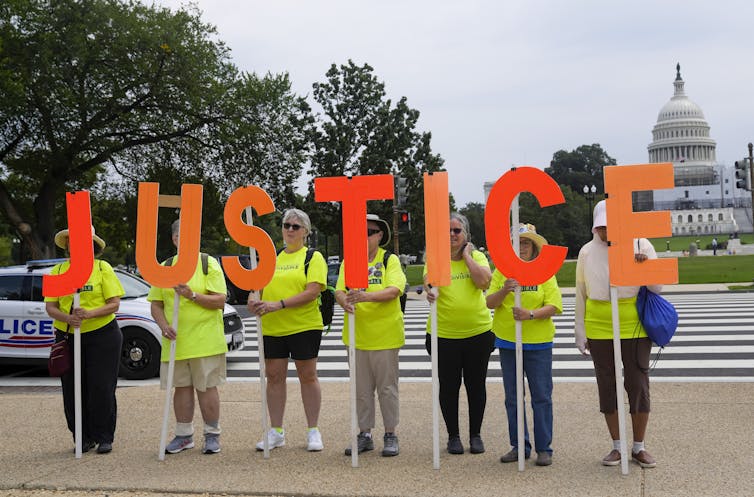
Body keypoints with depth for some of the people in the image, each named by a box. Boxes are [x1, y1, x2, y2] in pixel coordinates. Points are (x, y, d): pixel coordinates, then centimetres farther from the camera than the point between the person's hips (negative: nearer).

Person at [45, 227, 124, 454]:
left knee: (102, 388, -2)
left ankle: (104, 438, 10)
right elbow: (50, 306, 4)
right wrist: (67, 318, -17)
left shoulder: (102, 268, 0)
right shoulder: (58, 271, 9)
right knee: (73, 389, 4)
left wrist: (89, 313, -21)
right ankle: (83, 438, 17)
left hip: (102, 335, -3)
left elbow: (114, 304, -5)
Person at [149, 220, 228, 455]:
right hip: (175, 340, 3)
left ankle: (212, 435, 11)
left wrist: (192, 295, -20)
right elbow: (156, 304, 9)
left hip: (205, 339, -3)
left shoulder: (209, 264, 0)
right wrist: (164, 326, -9)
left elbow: (220, 301, -7)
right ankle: (184, 435, 19)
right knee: (182, 387, 9)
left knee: (207, 387, 0)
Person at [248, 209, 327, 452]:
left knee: (307, 377, 3)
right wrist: (253, 299, -8)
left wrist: (279, 305, -21)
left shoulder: (313, 257, -1)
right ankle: (276, 431, 18)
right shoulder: (271, 258, 16)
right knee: (274, 377, 7)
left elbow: (312, 292, -14)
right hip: (272, 328, 5)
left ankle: (313, 431, 13)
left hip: (304, 326, -5)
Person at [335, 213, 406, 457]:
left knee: (387, 388, 4)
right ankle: (365, 435, 21)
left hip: (385, 335, -3)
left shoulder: (390, 260, -1)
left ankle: (391, 435, 16)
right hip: (357, 335, 3)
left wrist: (367, 296, -32)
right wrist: (345, 302, -25)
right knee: (362, 389, 10)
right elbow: (339, 291, -1)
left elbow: (393, 291, -16)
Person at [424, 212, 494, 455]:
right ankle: (453, 436, 22)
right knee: (448, 386, 6)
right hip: (444, 333, -1)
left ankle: (476, 435, 24)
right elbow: (429, 280, -18)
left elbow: (483, 281, -15)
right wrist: (430, 291, -40)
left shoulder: (477, 256, 2)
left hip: (478, 332, 1)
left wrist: (467, 255, -11)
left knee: (476, 385, 9)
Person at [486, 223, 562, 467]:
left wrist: (531, 314, -25)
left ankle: (544, 448, 11)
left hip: (538, 342, -2)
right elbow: (490, 302, -4)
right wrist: (505, 290, -22)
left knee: (541, 396, 1)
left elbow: (553, 306, -9)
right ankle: (519, 446, 20)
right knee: (512, 397, 9)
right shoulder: (502, 271, 4)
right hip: (507, 341, 2)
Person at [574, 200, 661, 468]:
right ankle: (617, 446, 20)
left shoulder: (640, 245, -2)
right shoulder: (587, 251, 3)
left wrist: (644, 267, -19)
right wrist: (580, 331, 7)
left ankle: (639, 447, 17)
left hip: (634, 327, -2)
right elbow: (581, 294, 8)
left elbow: (657, 288, 0)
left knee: (638, 385, 2)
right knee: (607, 387, 7)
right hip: (599, 330, 2)